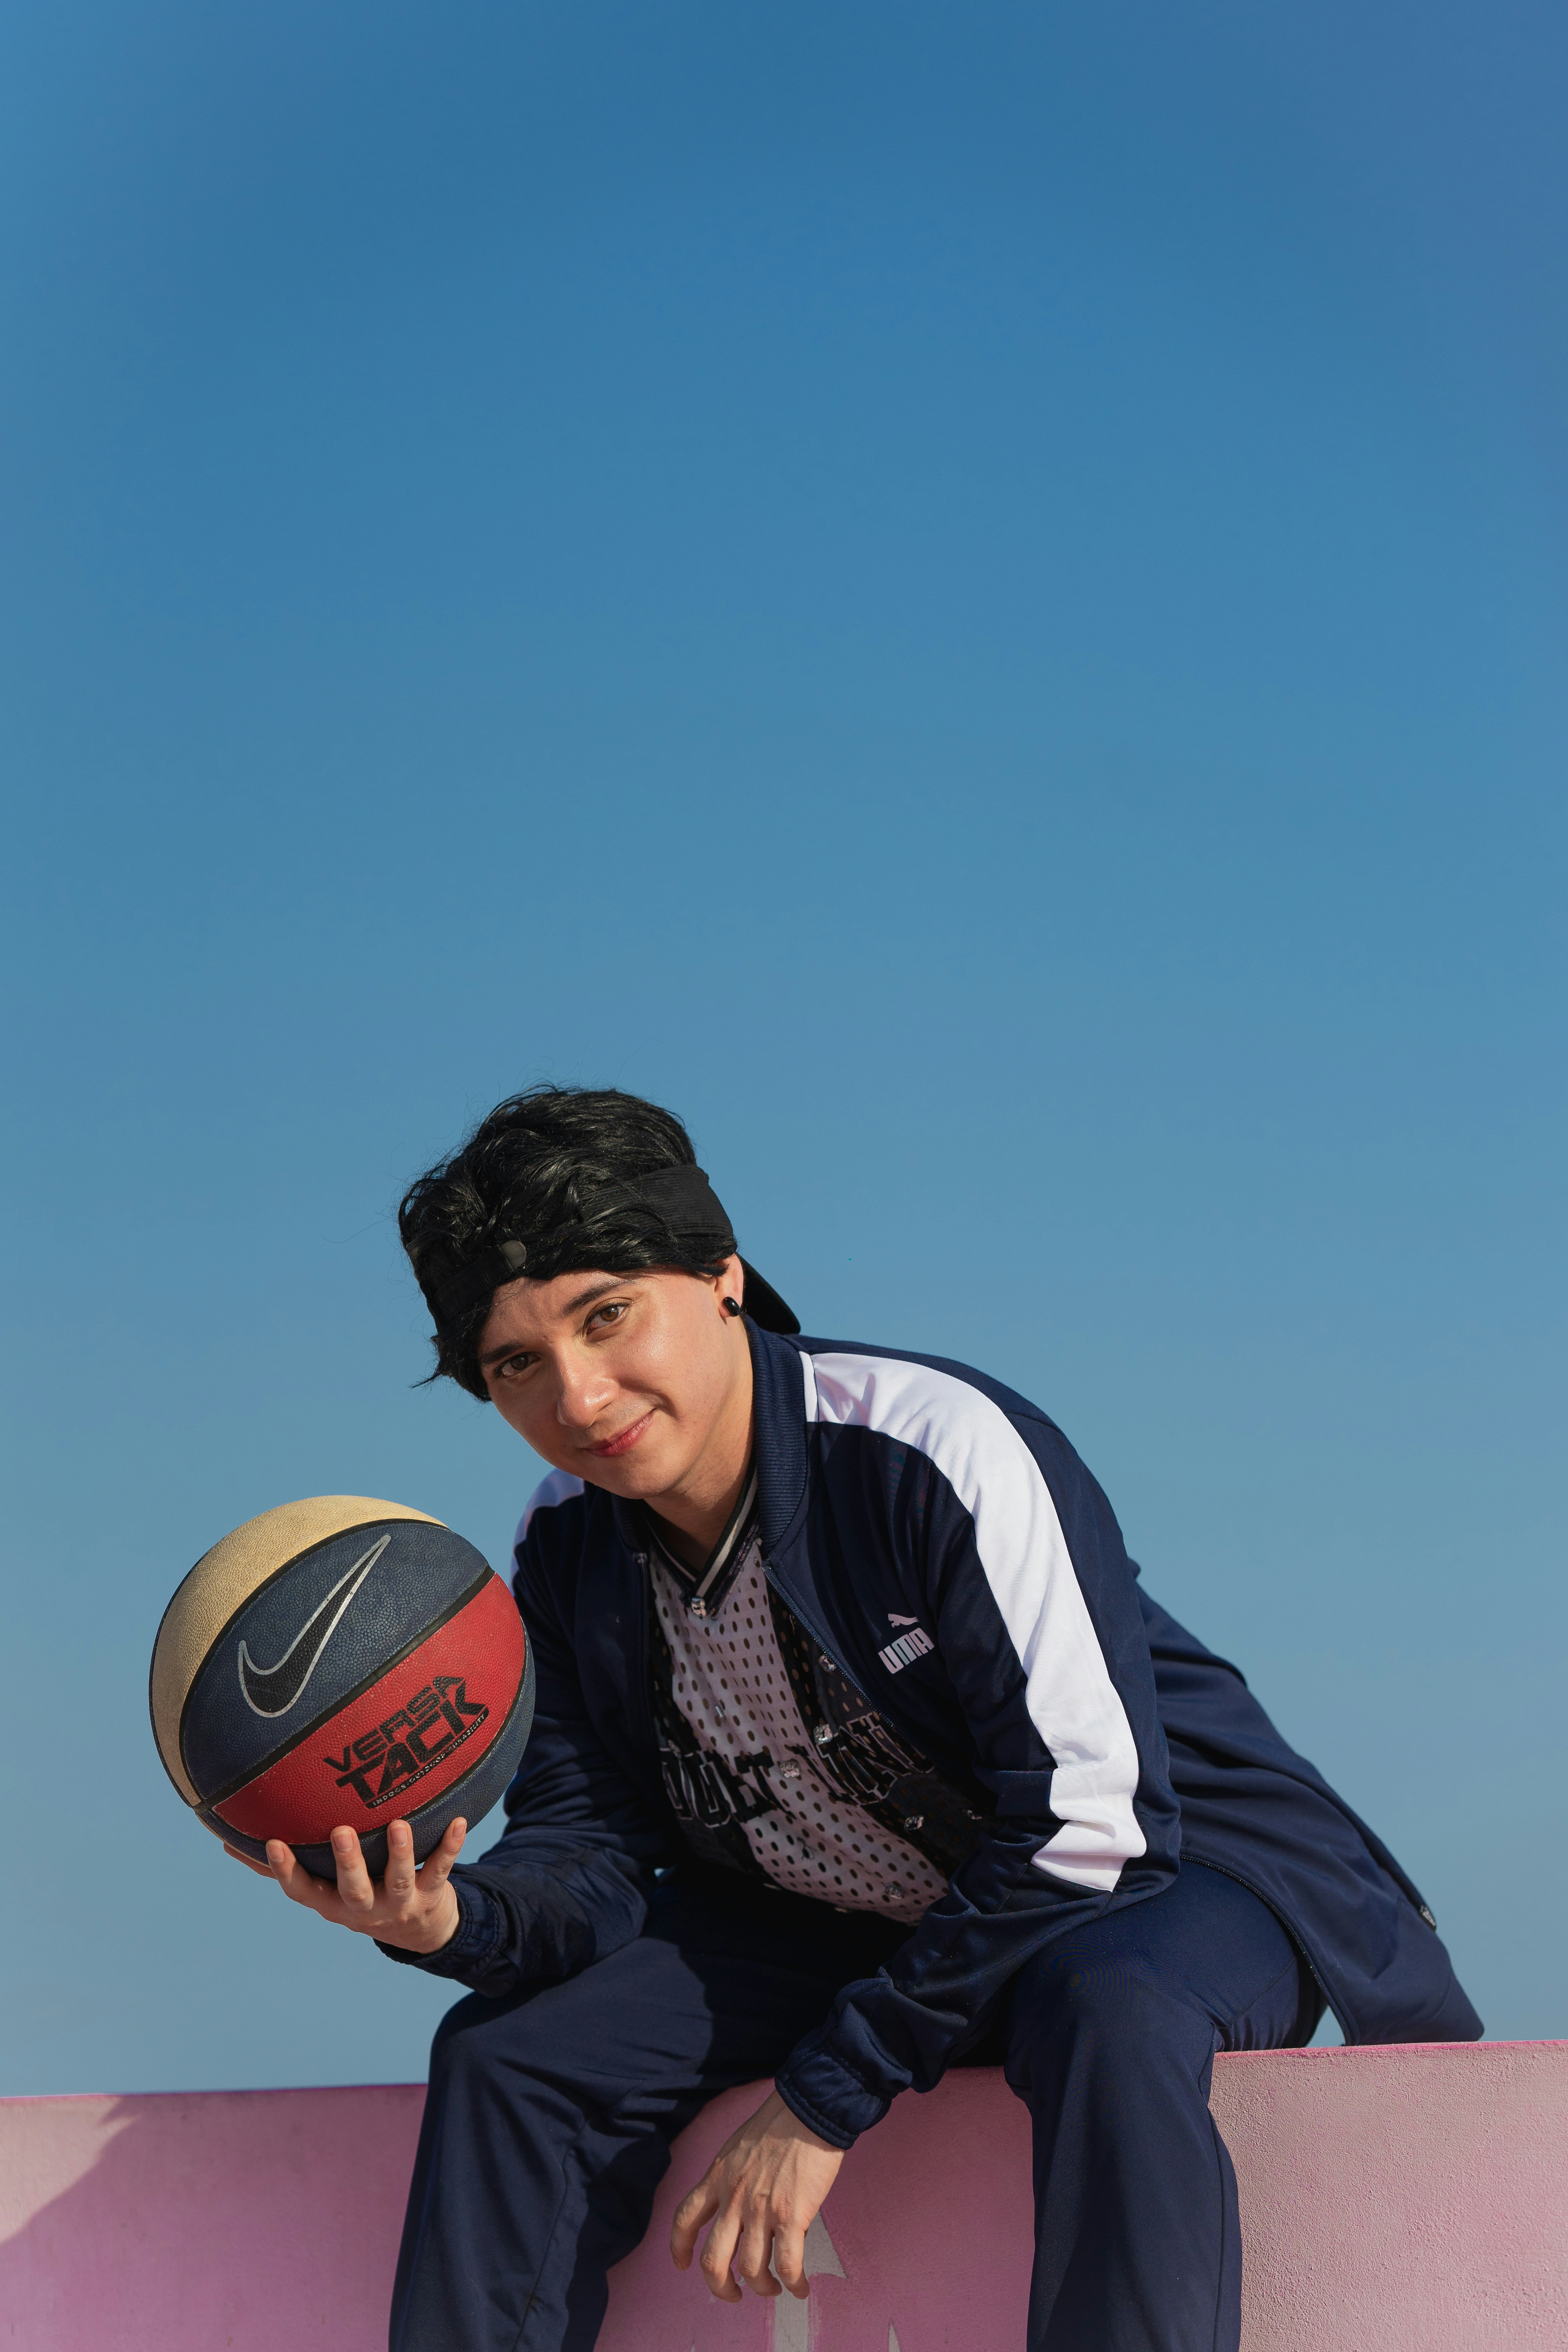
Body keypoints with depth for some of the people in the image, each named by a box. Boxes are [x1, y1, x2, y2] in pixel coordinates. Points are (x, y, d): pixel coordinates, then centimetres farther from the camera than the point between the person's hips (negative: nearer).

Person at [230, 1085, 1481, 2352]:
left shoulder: (949, 1449, -27)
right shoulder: (569, 1549, -5)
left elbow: (1082, 1829, -28)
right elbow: (596, 1857, -5)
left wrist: (823, 2101, -26)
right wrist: (455, 1920, -31)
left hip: (1161, 1875, -6)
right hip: (839, 1923, 6)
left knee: (1109, 2018, -40)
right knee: (507, 2054, -10)